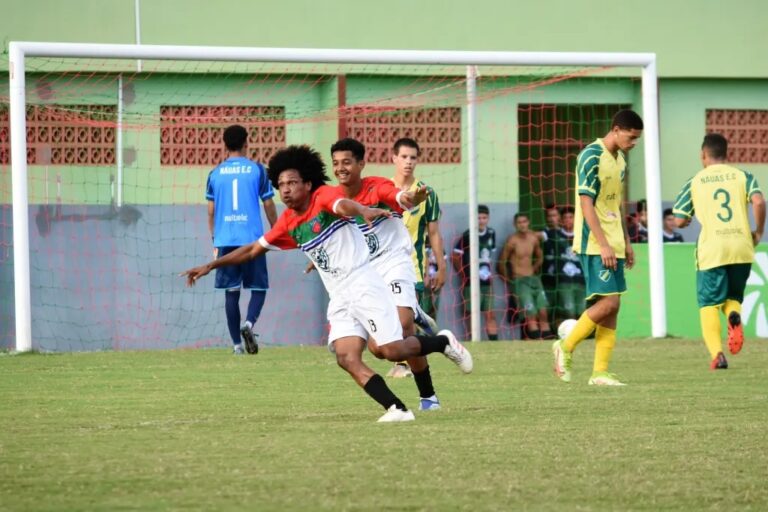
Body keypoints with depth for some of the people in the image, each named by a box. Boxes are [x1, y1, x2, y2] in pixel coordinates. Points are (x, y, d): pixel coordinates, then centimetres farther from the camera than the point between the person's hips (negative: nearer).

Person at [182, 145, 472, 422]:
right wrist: (211, 266, 23)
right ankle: (397, 409, -18)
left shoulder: (324, 196, -7)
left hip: (363, 284, -7)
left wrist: (364, 211, -55)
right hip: (339, 298, 7)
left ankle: (443, 342, 8)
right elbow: (253, 250, 24)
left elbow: (344, 205, -31)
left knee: (386, 350, -18)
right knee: (347, 358, -15)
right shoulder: (288, 224, 13)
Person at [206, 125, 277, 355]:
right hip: (253, 239, -2)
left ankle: (237, 344, 0)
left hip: (225, 240, 2)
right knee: (259, 287, 8)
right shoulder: (257, 170, 2)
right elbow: (269, 206, 4)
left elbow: (211, 212, 10)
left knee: (231, 291, 6)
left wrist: (215, 241, 20)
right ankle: (249, 323, -19)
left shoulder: (215, 174, 7)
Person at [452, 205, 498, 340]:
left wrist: (488, 272, 12)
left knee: (490, 314, 4)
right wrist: (464, 274, -6)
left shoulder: (491, 234, 9)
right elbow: (455, 257, -9)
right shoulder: (467, 236, -11)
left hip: (486, 282, 6)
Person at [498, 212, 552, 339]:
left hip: (533, 278, 6)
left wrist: (535, 270, 14)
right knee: (531, 314, -15)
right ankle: (536, 339, -18)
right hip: (519, 281, -6)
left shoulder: (533, 237, 6)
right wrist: (507, 278, -3)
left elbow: (539, 257, 23)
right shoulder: (512, 240, -12)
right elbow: (502, 262, -9)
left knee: (543, 312, -2)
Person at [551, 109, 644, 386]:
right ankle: (566, 347, 2)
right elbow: (586, 204, -17)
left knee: (612, 307, 4)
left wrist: (626, 242, 21)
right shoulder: (591, 157, -13)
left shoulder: (620, 160, 15)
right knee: (608, 302, -15)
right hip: (594, 245, -9)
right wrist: (603, 244, -21)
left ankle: (600, 372, 5)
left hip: (613, 245, 9)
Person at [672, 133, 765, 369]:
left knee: (709, 305, 5)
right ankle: (733, 315, -17)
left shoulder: (695, 182, 7)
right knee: (733, 296, 20)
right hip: (741, 247, 2)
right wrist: (758, 232, 5)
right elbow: (758, 202, -10)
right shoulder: (743, 176, 8)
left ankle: (717, 353, -14)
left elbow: (679, 221, 6)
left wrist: (689, 219, 29)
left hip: (712, 249, -2)